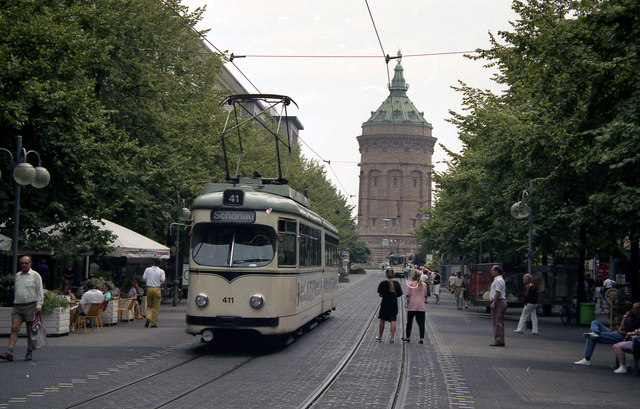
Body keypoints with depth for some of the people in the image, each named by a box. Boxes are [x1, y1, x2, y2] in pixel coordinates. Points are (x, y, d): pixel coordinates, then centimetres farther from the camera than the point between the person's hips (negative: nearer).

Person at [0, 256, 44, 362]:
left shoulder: (35, 276, 2)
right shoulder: (17, 275, 15)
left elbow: (40, 292, 0)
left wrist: (39, 305, -8)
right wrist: (15, 303, 16)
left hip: (30, 306, -3)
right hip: (17, 306, 3)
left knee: (30, 331, 2)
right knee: (14, 329, -8)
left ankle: (29, 353, 12)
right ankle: (9, 352, -15)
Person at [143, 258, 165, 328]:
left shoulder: (148, 269, 0)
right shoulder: (161, 271, -4)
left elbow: (143, 280, 0)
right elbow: (163, 282, -7)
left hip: (149, 288, 2)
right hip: (157, 289, -2)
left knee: (149, 306, 16)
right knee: (156, 308, 5)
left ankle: (148, 318, -8)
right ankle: (154, 323, 6)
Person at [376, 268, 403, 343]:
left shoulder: (383, 283, -9)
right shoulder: (397, 283, -2)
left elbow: (380, 294, -7)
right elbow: (400, 294, 3)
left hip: (385, 303, -1)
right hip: (394, 304, 1)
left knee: (382, 320, 14)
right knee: (393, 321, 2)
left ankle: (380, 337, 23)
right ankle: (392, 337, -7)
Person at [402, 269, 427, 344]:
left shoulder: (410, 284, -5)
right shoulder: (424, 284, 5)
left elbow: (408, 295, -8)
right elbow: (425, 295, 12)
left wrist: (407, 303, 3)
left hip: (412, 306, -2)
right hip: (421, 306, 2)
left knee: (409, 322, 12)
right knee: (421, 323, 2)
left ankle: (408, 337, 22)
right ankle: (422, 338, -5)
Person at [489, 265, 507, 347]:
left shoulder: (498, 280, -13)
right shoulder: (499, 279, 21)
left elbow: (498, 292, -20)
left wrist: (493, 303, -22)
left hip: (498, 302, -11)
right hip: (502, 301, 11)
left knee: (497, 322, -11)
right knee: (500, 322, 11)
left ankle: (498, 341, -12)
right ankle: (501, 341, 13)